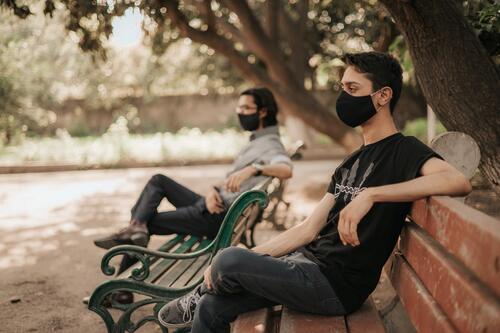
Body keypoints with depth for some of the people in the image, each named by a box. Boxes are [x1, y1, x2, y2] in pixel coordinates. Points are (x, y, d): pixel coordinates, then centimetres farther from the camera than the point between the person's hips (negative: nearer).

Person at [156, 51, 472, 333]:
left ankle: (198, 296, 17)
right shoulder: (352, 163, 17)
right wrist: (246, 260, 4)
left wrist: (371, 194, -33)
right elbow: (309, 229, 13)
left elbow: (458, 181, -31)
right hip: (309, 263, 8)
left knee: (229, 260, -18)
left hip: (337, 287, -8)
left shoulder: (404, 151, -8)